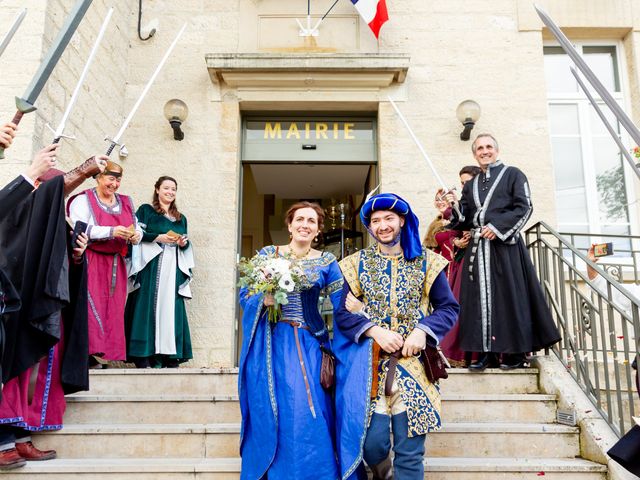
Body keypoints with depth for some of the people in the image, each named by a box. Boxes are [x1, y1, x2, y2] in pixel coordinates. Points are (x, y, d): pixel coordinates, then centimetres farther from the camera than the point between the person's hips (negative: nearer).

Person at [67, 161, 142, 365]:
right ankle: (90, 350, -10)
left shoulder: (126, 202, 16)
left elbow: (137, 229, 15)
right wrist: (111, 232, -22)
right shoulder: (83, 200, -2)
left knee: (114, 308, 3)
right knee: (93, 306, -12)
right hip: (91, 262, -5)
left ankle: (109, 351, 7)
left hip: (116, 264, 6)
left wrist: (136, 235, -9)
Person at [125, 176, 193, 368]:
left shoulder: (181, 218, 22)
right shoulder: (146, 210, 8)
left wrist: (184, 243, 0)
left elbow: (185, 246, 22)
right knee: (149, 307, -9)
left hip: (173, 269, 4)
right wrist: (158, 237, -14)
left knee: (170, 308, -1)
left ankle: (169, 355, -1)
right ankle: (144, 355, -9)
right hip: (151, 266, -4)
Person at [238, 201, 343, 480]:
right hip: (272, 344, 0)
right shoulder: (267, 254, 5)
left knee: (310, 417, -2)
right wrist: (264, 300, -15)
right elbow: (245, 295, 3)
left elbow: (342, 305, -1)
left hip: (309, 345, 0)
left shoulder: (326, 262, 4)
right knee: (271, 416, 3)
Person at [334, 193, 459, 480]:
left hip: (413, 362, 0)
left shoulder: (426, 262, 7)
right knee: (373, 442, -4)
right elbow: (342, 313, 2)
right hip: (369, 364, 0)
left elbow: (449, 307, 6)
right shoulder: (356, 264, 7)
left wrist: (423, 330, -12)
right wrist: (375, 331, -14)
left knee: (410, 452, 0)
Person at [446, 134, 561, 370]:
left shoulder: (512, 174, 7)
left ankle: (515, 352, 3)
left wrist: (497, 227, -13)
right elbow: (465, 220, 14)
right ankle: (486, 351, 5)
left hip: (505, 245, -4)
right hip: (478, 247, 5)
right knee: (480, 297, 0)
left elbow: (524, 207, -4)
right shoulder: (470, 185, 20)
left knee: (509, 297, -5)